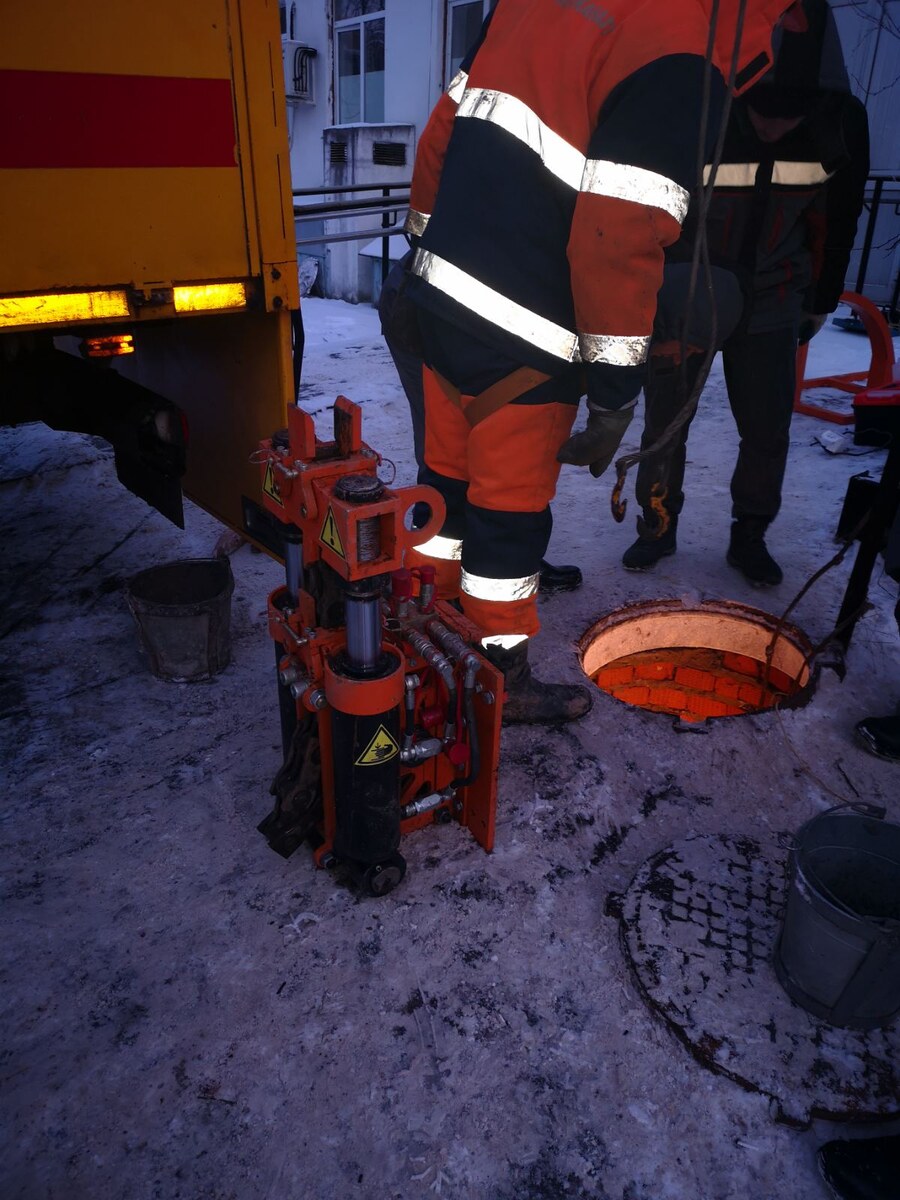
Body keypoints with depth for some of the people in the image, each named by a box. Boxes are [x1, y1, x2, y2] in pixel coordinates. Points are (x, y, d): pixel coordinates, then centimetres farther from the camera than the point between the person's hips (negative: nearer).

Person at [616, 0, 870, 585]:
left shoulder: (843, 123, -11)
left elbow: (837, 222, 4)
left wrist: (822, 301, 11)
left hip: (771, 302, 2)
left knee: (768, 431, 3)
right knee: (665, 424, 2)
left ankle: (750, 536, 21)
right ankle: (658, 528, 23)